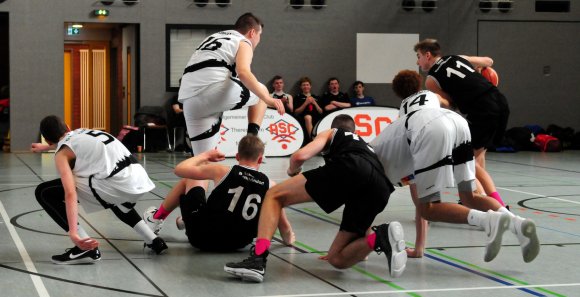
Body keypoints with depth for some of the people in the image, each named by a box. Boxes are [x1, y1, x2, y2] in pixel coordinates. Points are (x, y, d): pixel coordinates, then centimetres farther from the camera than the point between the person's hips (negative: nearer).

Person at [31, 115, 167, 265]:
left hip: (114, 184, -8)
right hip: (138, 177, 8)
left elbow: (70, 194, -10)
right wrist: (46, 147, 75)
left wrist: (73, 233, -18)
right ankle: (154, 241, 37)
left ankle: (86, 248, -1)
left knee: (44, 192, 3)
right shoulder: (81, 133, 28)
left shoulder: (61, 154, 7)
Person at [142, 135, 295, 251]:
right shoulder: (269, 185, -5)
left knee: (188, 180, 21)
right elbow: (284, 226, 0)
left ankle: (156, 219, 39)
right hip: (237, 244, 3)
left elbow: (179, 169, 0)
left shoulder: (222, 171, -9)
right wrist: (288, 240, 23)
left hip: (203, 238, -2)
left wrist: (206, 155, 16)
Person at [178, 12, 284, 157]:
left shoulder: (213, 38, 35)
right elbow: (243, 72, -11)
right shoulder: (243, 42, 10)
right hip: (214, 91, -6)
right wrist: (267, 99, -15)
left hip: (189, 99, 6)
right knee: (261, 91, 20)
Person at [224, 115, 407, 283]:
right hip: (382, 187, 5)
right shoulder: (365, 144, 47)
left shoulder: (331, 133, 32)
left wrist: (292, 171, 38)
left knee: (274, 196, 8)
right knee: (336, 259, 12)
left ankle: (258, 260, -14)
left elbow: (300, 156, 12)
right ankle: (380, 238, -15)